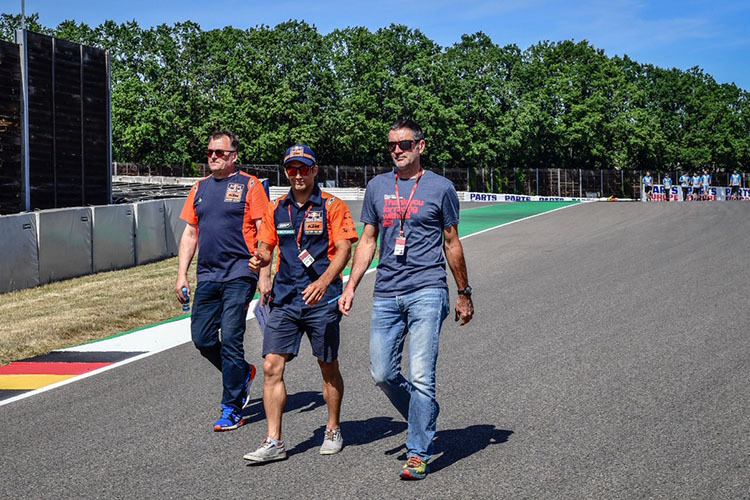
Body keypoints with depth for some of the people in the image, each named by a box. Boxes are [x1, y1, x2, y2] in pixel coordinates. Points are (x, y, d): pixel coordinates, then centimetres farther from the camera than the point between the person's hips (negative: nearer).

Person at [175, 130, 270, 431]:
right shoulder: (200, 189, 15)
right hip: (207, 277, 6)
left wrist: (264, 274, -12)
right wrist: (181, 275, 10)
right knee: (201, 338, 6)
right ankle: (242, 373, 32)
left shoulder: (248, 185, -1)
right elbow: (190, 233, 18)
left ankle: (232, 411, 2)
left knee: (230, 340, -7)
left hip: (239, 274, -6)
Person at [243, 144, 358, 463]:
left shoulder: (332, 206, -2)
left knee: (328, 367, 8)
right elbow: (266, 247, 17)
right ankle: (274, 442, -2)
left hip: (321, 297, -3)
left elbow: (343, 249, -9)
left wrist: (323, 282, -24)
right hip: (284, 298, 4)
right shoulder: (276, 209, 12)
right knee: (272, 366, -6)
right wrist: (260, 259, -8)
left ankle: (333, 430, 27)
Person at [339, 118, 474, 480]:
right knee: (382, 374, 3)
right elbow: (368, 240, 16)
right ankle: (425, 417, 28)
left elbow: (452, 244, 9)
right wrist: (350, 286, 8)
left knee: (420, 377, -9)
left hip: (427, 292, -4)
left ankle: (418, 453, 1)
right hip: (386, 295, 4)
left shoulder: (440, 187, 3)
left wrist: (464, 294, 11)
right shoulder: (377, 186, 12)